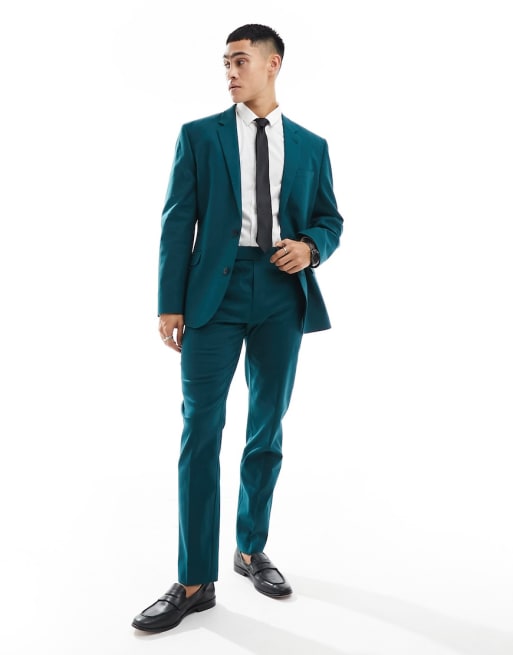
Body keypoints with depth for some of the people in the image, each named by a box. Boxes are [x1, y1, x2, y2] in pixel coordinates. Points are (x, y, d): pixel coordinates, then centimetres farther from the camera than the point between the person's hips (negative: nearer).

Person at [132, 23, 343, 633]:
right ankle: (195, 581, 4)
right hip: (217, 290, -2)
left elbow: (329, 219, 17)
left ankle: (252, 550, 28)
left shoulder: (310, 144, 14)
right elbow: (178, 223, 2)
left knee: (268, 427, 10)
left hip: (283, 293, 3)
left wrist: (311, 246, -7)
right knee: (200, 430, -6)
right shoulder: (199, 135, 8)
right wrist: (171, 303, -5)